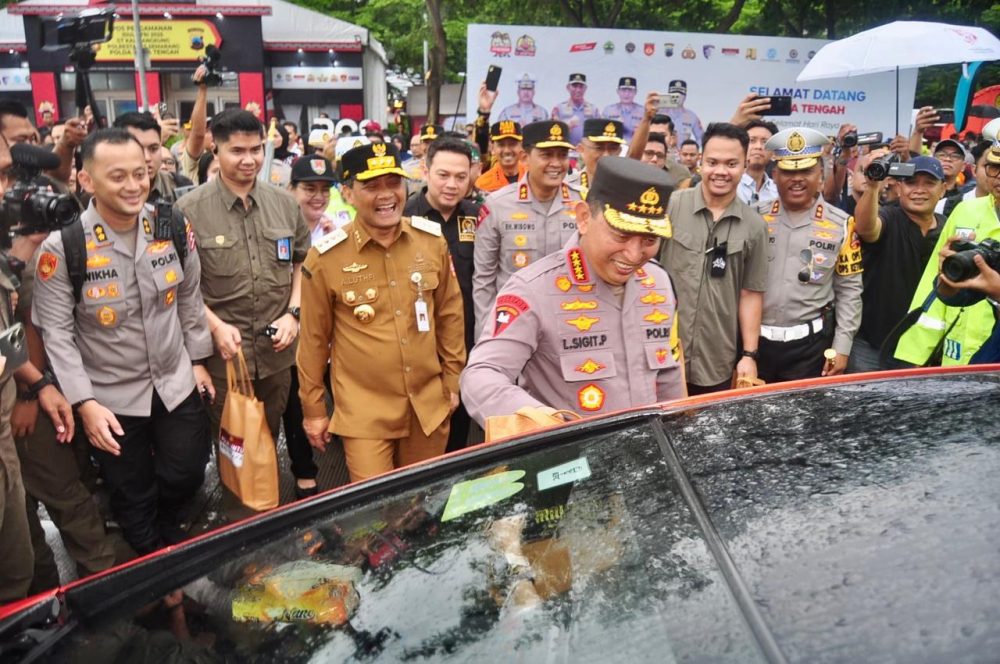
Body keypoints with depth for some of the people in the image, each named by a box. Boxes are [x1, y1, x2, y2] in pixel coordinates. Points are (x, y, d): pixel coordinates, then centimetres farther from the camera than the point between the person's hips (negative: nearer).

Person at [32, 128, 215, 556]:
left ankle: (170, 543, 48)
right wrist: (84, 403, -19)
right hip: (112, 399, -3)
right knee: (133, 499, 15)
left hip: (176, 384, 3)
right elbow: (55, 332, -15)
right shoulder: (61, 248, -18)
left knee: (186, 477, 15)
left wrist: (198, 358, 8)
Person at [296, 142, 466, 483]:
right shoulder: (325, 257, -11)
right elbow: (314, 338, -2)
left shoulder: (432, 240, -2)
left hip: (429, 403, 4)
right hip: (364, 411, -3)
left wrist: (453, 381, 11)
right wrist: (313, 409, 4)